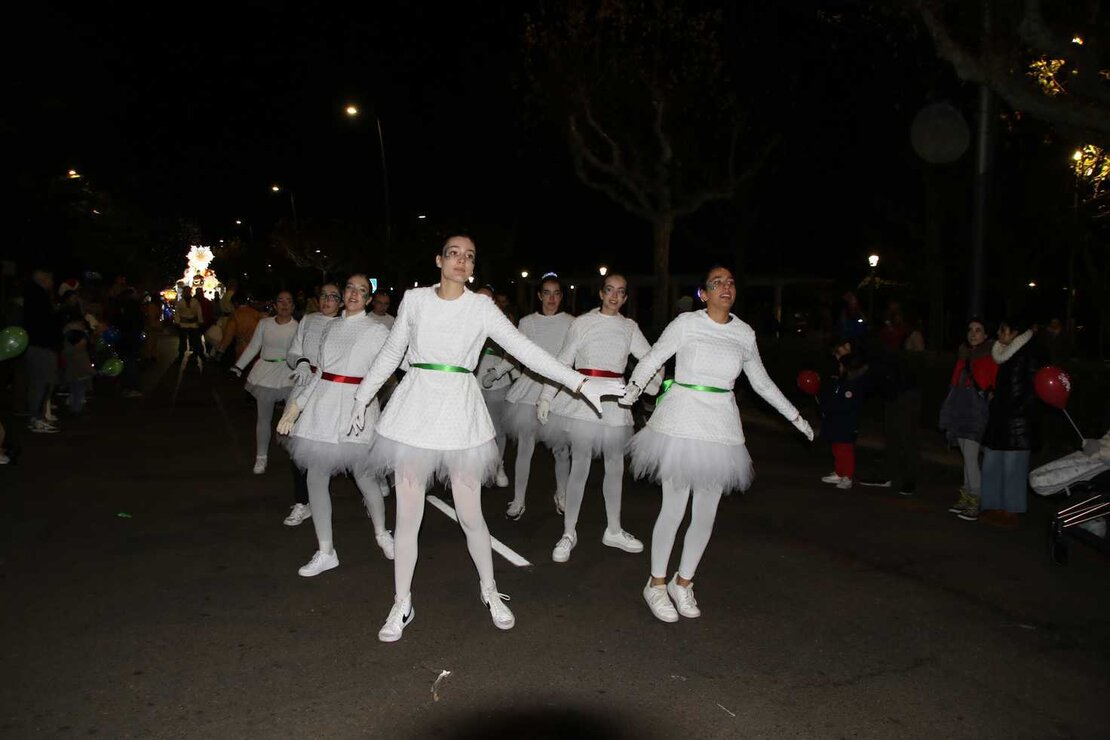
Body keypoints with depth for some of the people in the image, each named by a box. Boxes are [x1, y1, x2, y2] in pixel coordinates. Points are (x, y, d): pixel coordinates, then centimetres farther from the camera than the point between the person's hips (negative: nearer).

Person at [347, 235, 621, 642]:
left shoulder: (482, 307, 0)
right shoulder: (415, 299, 3)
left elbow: (527, 350, -5)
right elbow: (390, 353, 13)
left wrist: (580, 382, -12)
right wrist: (362, 398, 18)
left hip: (459, 410, -1)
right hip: (415, 406, 1)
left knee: (471, 515, 4)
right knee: (407, 515, 6)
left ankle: (489, 590, 29)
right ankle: (401, 604, 23)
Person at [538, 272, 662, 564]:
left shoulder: (630, 328, 10)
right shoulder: (582, 323, 1)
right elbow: (562, 362, 0)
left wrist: (654, 382, -14)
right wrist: (546, 397, -5)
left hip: (614, 400, 4)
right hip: (583, 397, -4)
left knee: (615, 464, 11)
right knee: (580, 465, -5)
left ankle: (613, 530, 26)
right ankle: (569, 533, 8)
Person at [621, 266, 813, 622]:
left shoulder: (745, 334, 9)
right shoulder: (686, 323, -4)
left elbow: (762, 382, 20)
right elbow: (651, 360, -3)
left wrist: (795, 416, 23)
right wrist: (633, 388, -22)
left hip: (721, 430, 4)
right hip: (682, 423, -4)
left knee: (706, 514, 8)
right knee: (674, 509, -1)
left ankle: (682, 582, 26)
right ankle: (657, 584, 18)